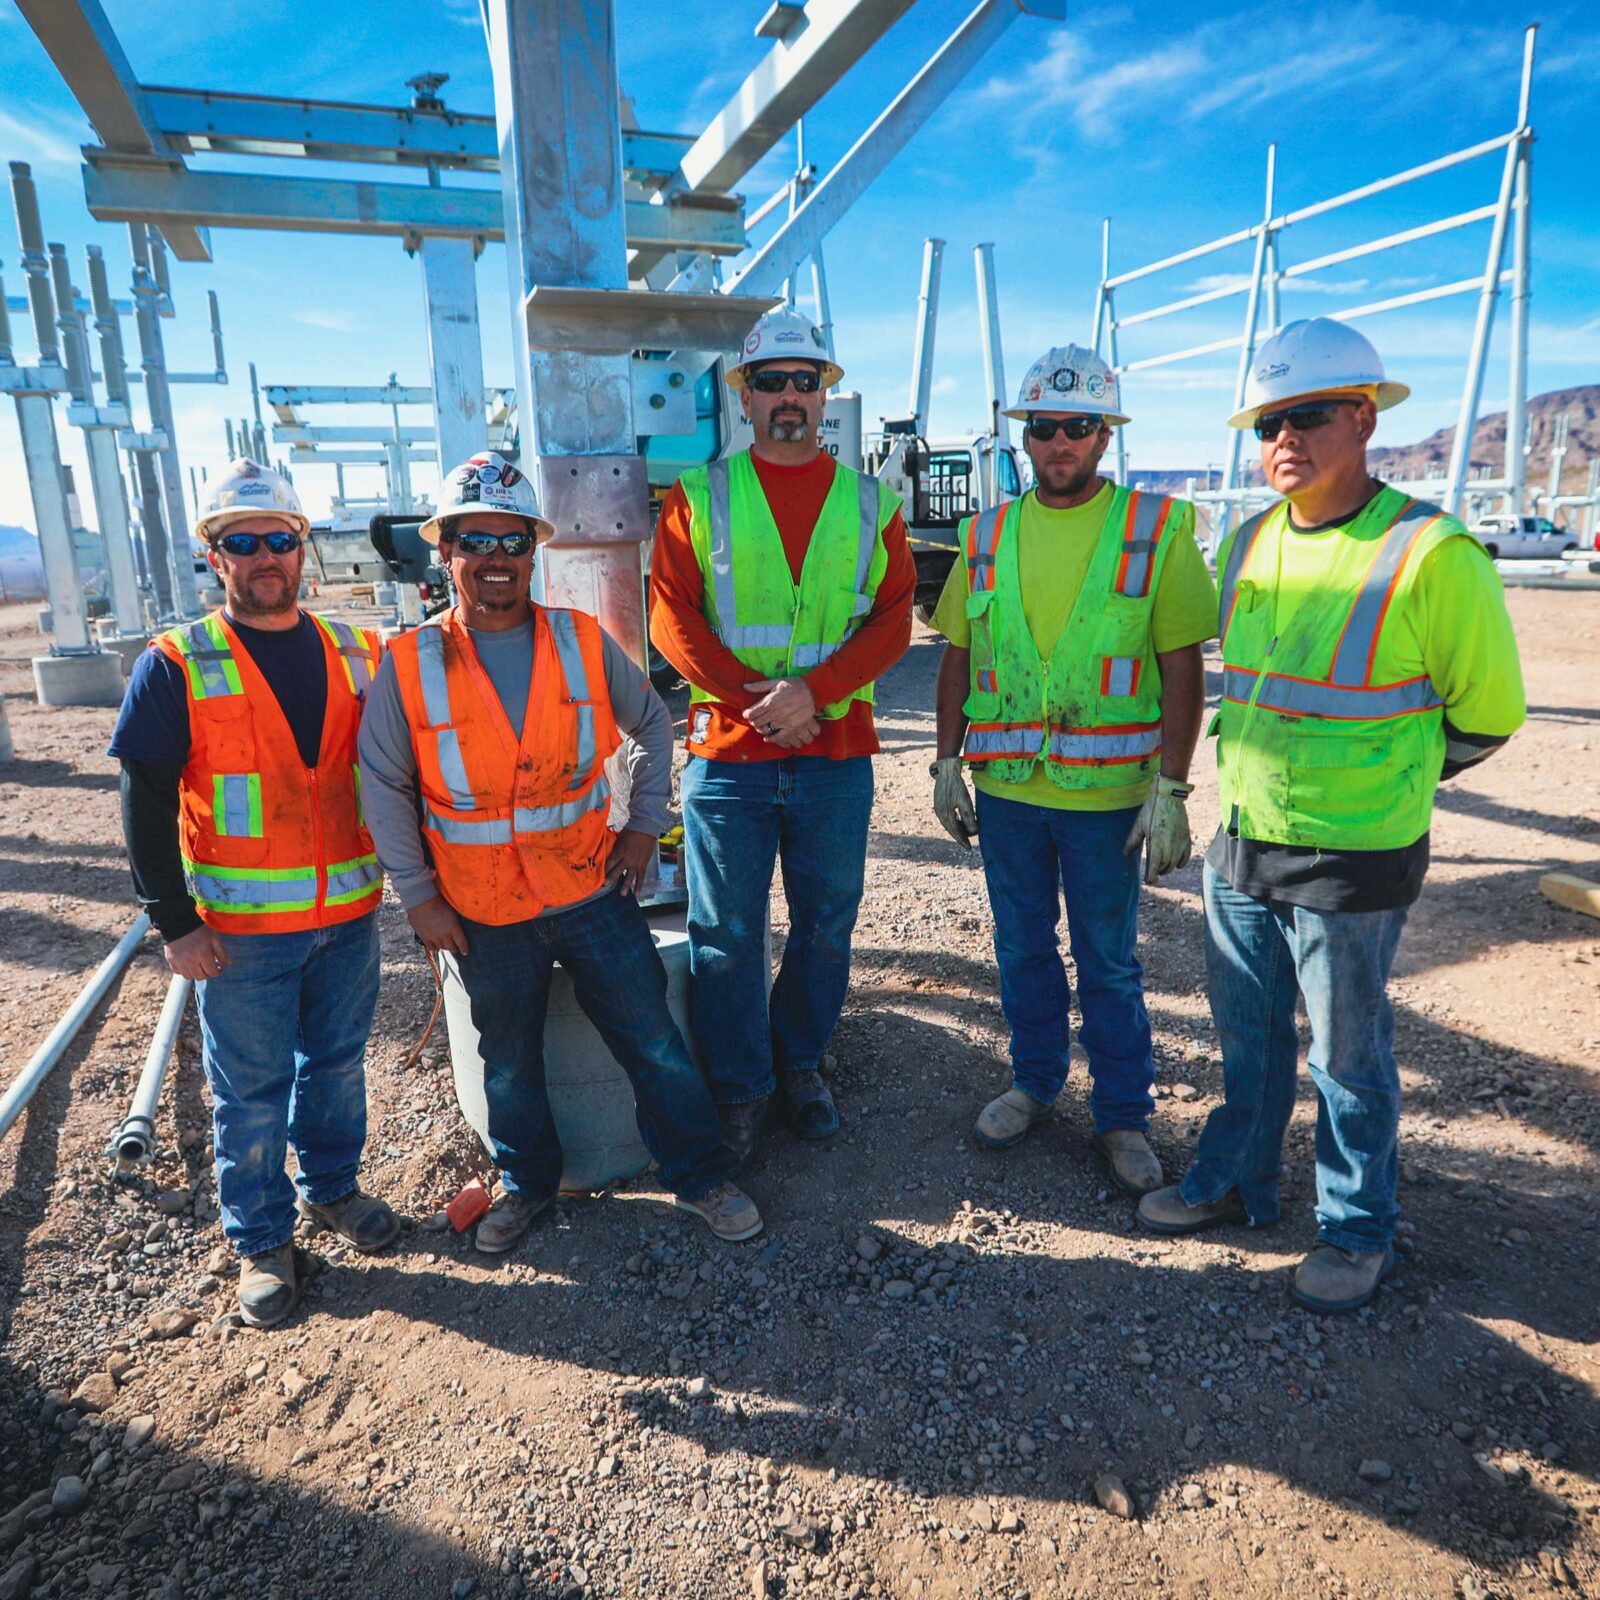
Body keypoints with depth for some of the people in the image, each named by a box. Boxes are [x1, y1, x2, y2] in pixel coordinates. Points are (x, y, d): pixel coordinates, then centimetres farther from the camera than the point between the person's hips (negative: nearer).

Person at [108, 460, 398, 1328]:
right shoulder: (176, 666, -6)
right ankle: (261, 1240, 29)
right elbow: (146, 807, -6)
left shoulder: (356, 653, 4)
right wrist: (174, 923, -9)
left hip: (349, 913, 3)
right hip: (242, 928, -3)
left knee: (337, 1063, 18)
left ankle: (330, 1185, 41)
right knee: (251, 1091, 9)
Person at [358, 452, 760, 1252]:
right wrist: (417, 895, -1)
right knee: (509, 1064, 18)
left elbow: (651, 724, 10)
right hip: (483, 912, 0)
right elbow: (383, 787, 0)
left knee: (655, 1043, 7)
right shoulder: (409, 665, -7)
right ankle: (526, 1182, 43)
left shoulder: (585, 643, -4)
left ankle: (701, 1177, 28)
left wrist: (644, 824, 3)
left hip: (593, 888, 0)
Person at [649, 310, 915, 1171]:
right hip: (727, 755, -1)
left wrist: (813, 690, -15)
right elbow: (672, 621, -2)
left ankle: (800, 1062, 35)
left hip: (837, 754, 2)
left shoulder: (869, 503, 8)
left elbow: (892, 620, 0)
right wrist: (753, 700, -13)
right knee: (726, 937, 5)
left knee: (825, 925, 12)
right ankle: (739, 1088, 25)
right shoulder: (698, 497, 5)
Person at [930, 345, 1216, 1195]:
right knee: (1023, 949, 16)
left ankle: (1123, 1117, 28)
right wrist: (947, 764, 5)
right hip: (1005, 788, 3)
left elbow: (1183, 667, -6)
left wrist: (1171, 788, -12)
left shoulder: (1156, 530, -4)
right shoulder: (989, 535, 7)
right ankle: (1033, 1083, 37)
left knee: (1108, 964, 9)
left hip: (1107, 794, -3)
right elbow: (957, 658, 10)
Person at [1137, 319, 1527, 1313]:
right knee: (1250, 1038, 20)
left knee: (1349, 1058, 11)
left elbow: (1488, 713, -4)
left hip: (1352, 862, -5)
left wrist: (1385, 781, 7)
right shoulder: (1249, 544, 3)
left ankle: (1359, 1230, 33)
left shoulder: (1430, 552, -15)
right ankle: (1234, 1184, 40)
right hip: (1241, 844, 6)